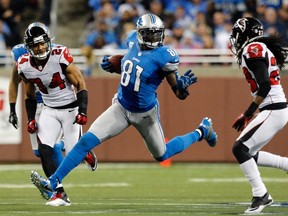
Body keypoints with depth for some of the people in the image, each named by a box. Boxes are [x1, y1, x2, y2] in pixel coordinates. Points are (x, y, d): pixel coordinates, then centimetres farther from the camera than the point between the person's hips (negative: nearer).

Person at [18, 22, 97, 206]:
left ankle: (88, 154, 32)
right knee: (44, 150, -14)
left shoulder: (60, 57, -21)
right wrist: (31, 119, 0)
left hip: (71, 108, -4)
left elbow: (80, 84, -13)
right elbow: (30, 96, 10)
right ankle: (59, 194, -9)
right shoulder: (25, 65, -7)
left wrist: (83, 112, -21)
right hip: (49, 110, 4)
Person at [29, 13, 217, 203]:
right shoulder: (134, 40, -8)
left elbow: (180, 94, -18)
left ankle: (202, 131, 42)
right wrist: (112, 64, 1)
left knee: (162, 155, 19)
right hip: (121, 108, 4)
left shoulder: (164, 56, -24)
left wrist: (183, 85, -40)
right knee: (87, 141, -10)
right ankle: (53, 181, -8)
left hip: (145, 114, -4)